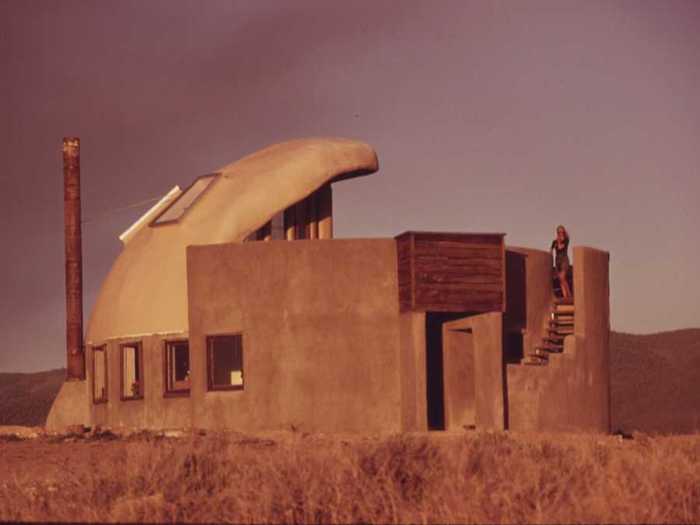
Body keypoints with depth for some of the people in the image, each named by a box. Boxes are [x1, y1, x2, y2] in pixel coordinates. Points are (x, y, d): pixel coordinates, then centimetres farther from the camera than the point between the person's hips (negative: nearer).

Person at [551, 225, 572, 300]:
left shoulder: (566, 240, -2)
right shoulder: (554, 242, 12)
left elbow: (560, 247, -15)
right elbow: (550, 251, 8)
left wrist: (559, 240, -1)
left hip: (564, 260, -5)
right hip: (557, 260, 5)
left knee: (562, 278, -18)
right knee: (561, 280, 0)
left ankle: (569, 295, -12)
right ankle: (565, 296, -1)